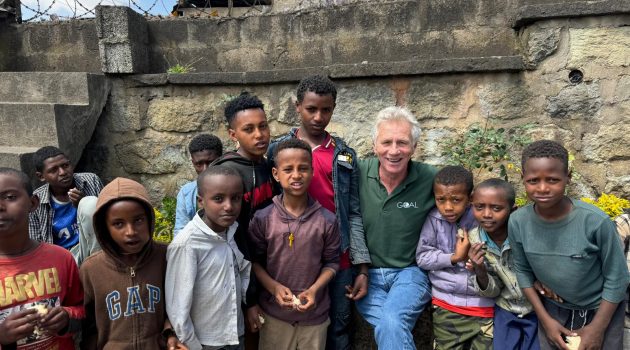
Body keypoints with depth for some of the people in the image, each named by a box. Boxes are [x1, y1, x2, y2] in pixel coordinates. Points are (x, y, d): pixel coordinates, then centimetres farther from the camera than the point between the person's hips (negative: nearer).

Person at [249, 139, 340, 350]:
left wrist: (314, 289, -15)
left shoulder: (327, 220, -10)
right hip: (274, 311, 0)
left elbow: (332, 261, -1)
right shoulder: (262, 219, -10)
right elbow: (255, 260, -1)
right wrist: (273, 286, -15)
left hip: (315, 312, 0)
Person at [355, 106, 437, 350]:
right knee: (394, 328, -23)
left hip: (410, 272, -1)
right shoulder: (359, 173, -8)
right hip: (367, 274, 1)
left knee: (392, 323, -27)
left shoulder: (430, 179, -10)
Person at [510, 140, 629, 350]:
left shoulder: (596, 221, -29)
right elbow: (523, 271, -5)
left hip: (601, 310, -2)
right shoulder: (517, 222, -20)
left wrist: (597, 328, -12)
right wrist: (545, 319, -6)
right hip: (553, 309, 2)